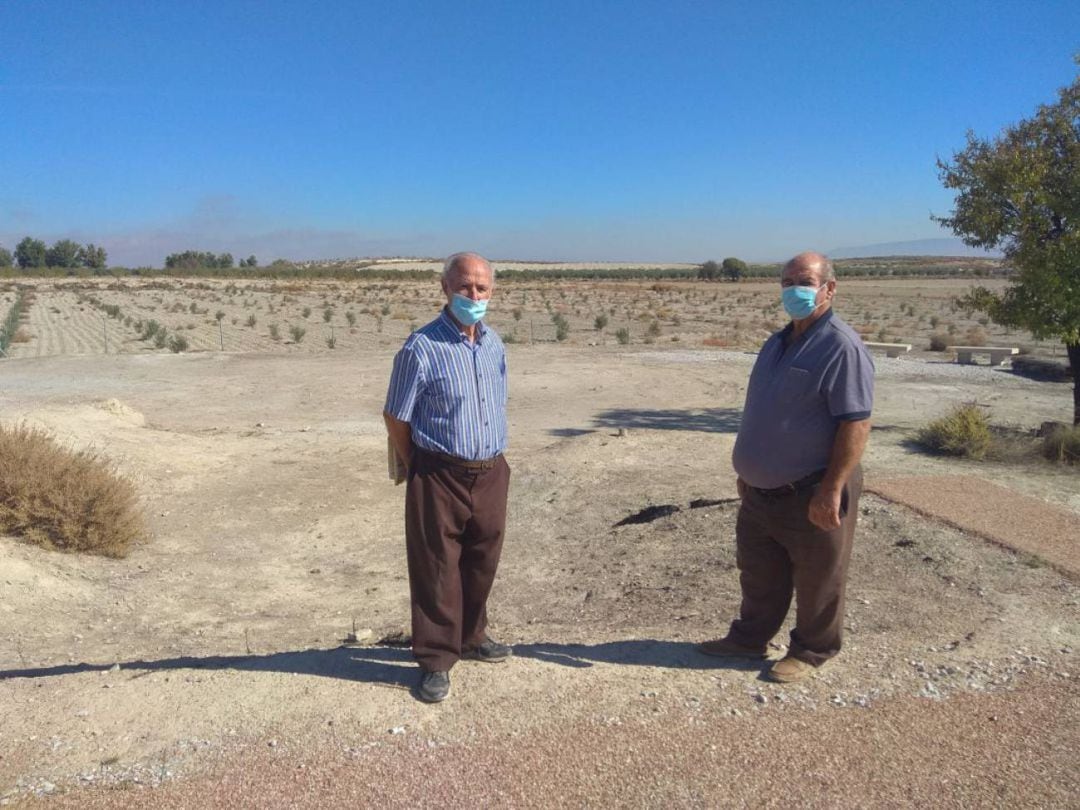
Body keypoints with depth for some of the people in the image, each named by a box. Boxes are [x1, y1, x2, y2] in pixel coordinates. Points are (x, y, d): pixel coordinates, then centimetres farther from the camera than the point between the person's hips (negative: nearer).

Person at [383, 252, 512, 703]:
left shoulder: (494, 345, 7)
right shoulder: (422, 348, -13)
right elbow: (395, 417, -7)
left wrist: (489, 455, 15)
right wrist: (420, 470, 2)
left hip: (491, 474, 6)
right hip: (440, 478, -6)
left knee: (482, 564, 18)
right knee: (437, 571, 3)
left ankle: (471, 637, 38)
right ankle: (436, 660, 17)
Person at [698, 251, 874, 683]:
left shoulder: (842, 347, -18)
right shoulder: (778, 343, 11)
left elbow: (856, 424, -23)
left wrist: (832, 490, -25)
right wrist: (748, 470, 20)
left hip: (811, 495, -8)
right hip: (761, 490, 9)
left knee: (816, 581, 11)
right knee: (758, 573, 21)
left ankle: (811, 651, 28)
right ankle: (749, 638, 37)